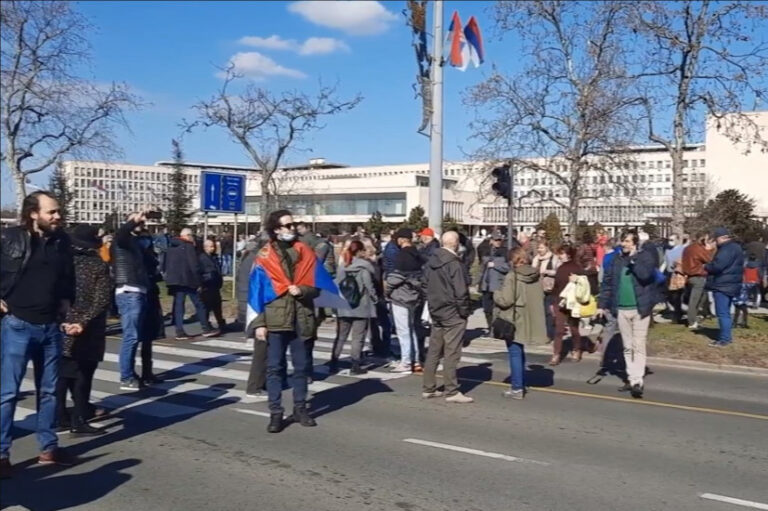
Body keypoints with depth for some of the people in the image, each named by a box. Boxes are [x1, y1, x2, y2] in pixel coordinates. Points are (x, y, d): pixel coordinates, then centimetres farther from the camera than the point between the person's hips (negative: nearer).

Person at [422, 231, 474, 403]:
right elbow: (461, 292, -19)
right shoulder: (454, 264, -18)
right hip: (453, 314, -8)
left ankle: (428, 388, 20)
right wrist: (465, 311, -8)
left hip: (436, 312, 8)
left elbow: (425, 285, 13)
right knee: (451, 353, -1)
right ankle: (452, 392, 4)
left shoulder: (431, 261, 6)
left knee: (434, 351, 13)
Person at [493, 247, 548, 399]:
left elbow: (505, 300, -21)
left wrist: (496, 294, -3)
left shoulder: (512, 276, -18)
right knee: (519, 352, 21)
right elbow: (541, 296, 12)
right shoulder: (536, 275, 4)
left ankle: (517, 388, 4)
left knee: (515, 353, 1)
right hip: (527, 320, 7)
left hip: (514, 321, -7)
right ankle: (520, 383, 30)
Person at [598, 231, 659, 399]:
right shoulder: (616, 260, 9)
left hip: (640, 309, -5)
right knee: (627, 347, 11)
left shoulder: (645, 256, -3)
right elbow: (607, 283, 10)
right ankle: (631, 378, 19)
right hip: (621, 310, 5)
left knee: (638, 346, -6)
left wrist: (633, 258, -16)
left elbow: (645, 275, -21)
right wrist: (602, 305, 5)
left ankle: (638, 381, -6)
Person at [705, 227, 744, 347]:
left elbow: (717, 265, -25)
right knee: (725, 312, 17)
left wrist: (706, 266, -6)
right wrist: (710, 266, 9)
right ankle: (727, 336, 24)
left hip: (723, 285, -11)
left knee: (722, 313, -8)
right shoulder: (734, 247, 17)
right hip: (728, 285, 11)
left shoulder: (727, 249, -18)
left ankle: (724, 339, -8)